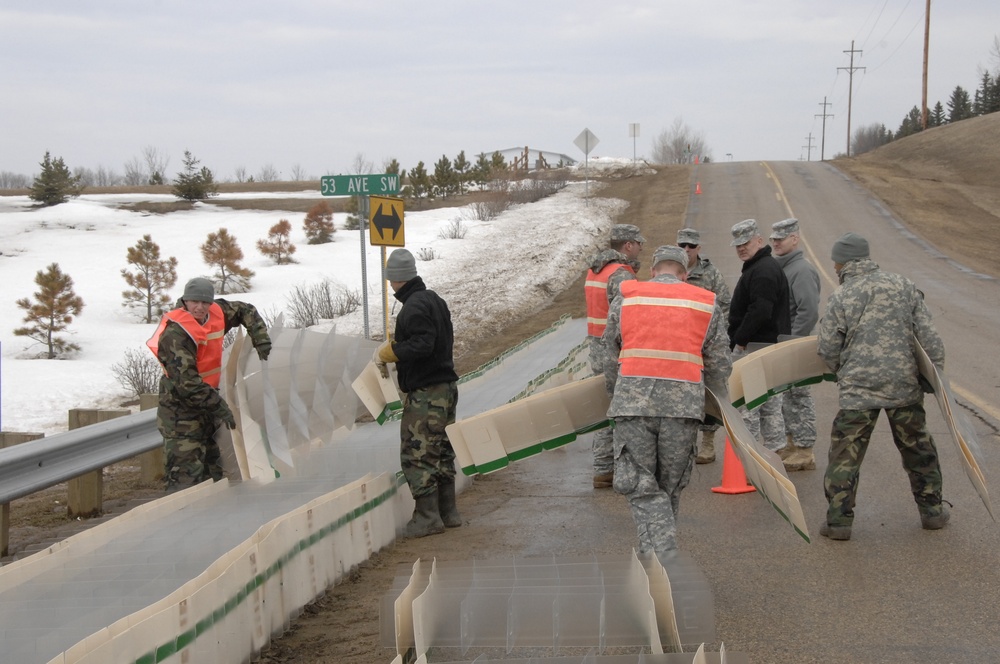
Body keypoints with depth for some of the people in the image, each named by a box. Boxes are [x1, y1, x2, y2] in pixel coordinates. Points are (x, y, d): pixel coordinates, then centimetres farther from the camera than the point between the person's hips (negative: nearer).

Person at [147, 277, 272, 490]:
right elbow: (186, 383, -27)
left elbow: (246, 311, 20)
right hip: (181, 412, -9)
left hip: (206, 406, 9)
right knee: (186, 476, -15)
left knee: (213, 470, 17)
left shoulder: (217, 313, 0)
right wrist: (220, 406, -25)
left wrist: (261, 339, 6)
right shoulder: (175, 333, -23)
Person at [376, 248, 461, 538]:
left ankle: (428, 517, -3)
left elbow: (422, 345, -26)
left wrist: (393, 352, -13)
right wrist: (399, 344, 15)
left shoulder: (413, 307, -17)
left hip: (424, 394, -10)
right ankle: (448, 512, 21)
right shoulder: (435, 299, 13)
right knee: (441, 451, 16)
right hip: (446, 386, 10)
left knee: (416, 454, -5)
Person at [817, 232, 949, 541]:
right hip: (905, 386, 3)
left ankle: (838, 521, 5)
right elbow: (928, 336, 1)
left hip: (858, 388, -3)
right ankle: (932, 510, 28)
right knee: (918, 448, 18)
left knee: (845, 455, 4)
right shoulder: (904, 286, 4)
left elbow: (827, 349, -1)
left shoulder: (841, 298, -5)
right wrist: (936, 374, 8)